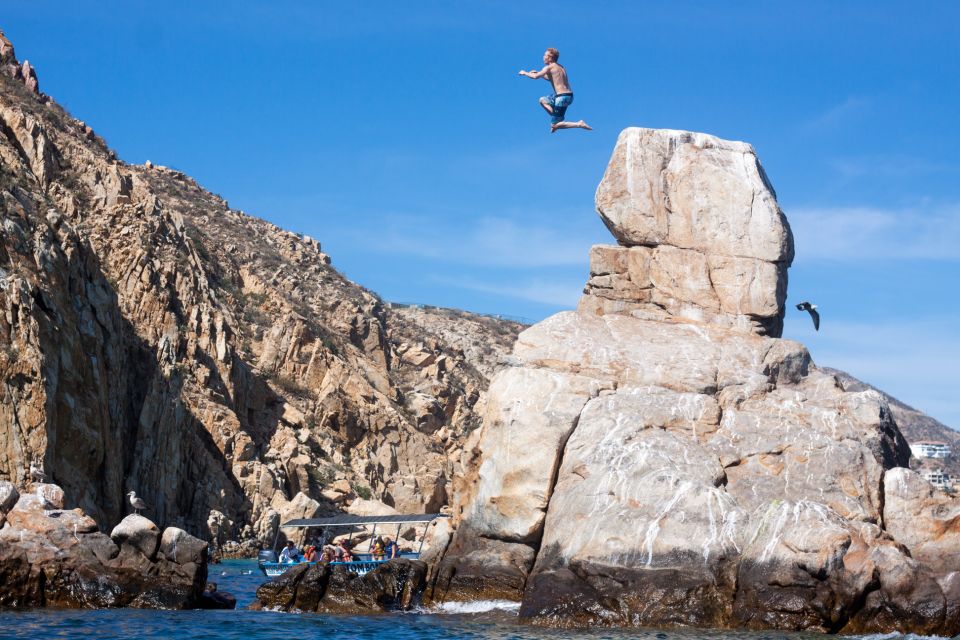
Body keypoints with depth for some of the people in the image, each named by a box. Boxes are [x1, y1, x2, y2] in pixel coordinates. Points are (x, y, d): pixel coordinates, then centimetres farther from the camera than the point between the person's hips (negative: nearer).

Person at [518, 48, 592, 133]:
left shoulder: (549, 68, -9)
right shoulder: (560, 67, 16)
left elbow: (536, 77, -20)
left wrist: (525, 73, -1)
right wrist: (538, 73, 26)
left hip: (562, 97, -9)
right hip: (569, 95, 9)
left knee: (554, 126, -2)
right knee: (542, 100, 27)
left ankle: (579, 124, -13)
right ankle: (557, 120, 14)